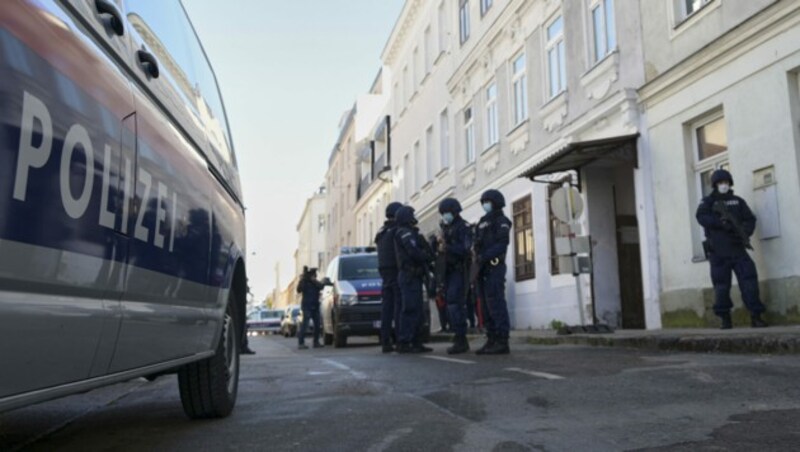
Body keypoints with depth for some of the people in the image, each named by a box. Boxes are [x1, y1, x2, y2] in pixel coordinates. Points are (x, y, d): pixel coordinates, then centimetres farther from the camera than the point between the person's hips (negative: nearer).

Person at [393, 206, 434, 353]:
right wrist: (430, 257, -6)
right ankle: (404, 343, -10)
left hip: (413, 276, 10)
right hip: (409, 275, -10)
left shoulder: (410, 233, 24)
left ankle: (416, 343, 15)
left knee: (417, 310, 11)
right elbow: (415, 253, -19)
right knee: (410, 309, -11)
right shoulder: (405, 233, -9)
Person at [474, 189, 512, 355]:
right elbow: (478, 245, 17)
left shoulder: (501, 221, 0)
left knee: (496, 304, -12)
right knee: (486, 306, 6)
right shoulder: (483, 222, 24)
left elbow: (502, 244, -14)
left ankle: (502, 342, -11)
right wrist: (478, 261, 3)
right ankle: (492, 340, 9)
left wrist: (485, 256, -22)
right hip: (483, 268, 8)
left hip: (494, 267, -8)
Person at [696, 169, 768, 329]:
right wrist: (720, 222, -25)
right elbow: (701, 217, -11)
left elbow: (750, 219, 6)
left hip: (738, 249, 2)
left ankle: (756, 316, -1)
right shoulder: (708, 201, 7)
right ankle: (725, 319, 8)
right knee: (721, 285, 1)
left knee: (749, 279, -6)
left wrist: (745, 232, -15)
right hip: (718, 252, -2)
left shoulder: (738, 201, 14)